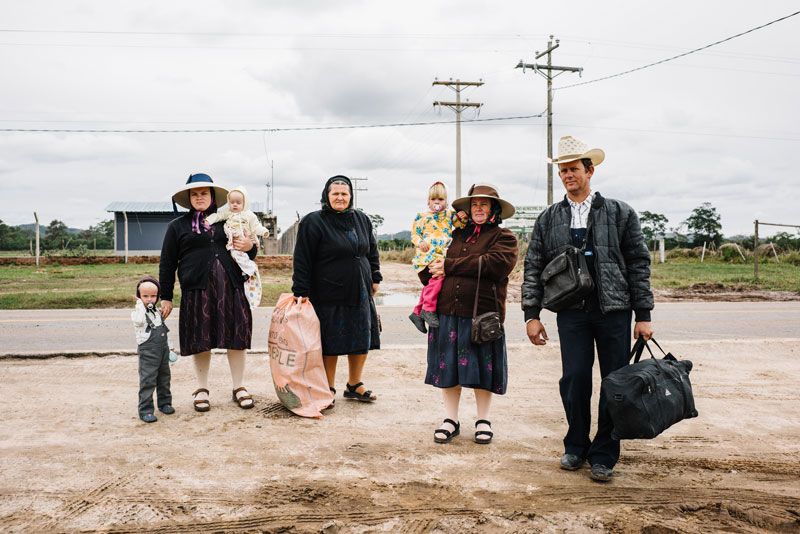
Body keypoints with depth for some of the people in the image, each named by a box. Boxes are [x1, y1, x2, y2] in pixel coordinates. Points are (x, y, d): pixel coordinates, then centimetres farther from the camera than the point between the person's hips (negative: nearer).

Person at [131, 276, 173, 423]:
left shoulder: (157, 312, 12)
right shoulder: (137, 312, -8)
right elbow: (139, 320, -34)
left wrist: (168, 347, 21)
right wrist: (140, 305, -23)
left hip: (162, 351, 7)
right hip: (147, 352, -7)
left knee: (164, 378, 16)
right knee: (147, 381, -7)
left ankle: (164, 403, 31)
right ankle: (145, 410, -1)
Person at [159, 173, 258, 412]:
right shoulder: (178, 226, 10)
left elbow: (248, 252, 22)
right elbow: (167, 264, 9)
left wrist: (250, 246, -3)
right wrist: (165, 297, 4)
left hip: (231, 288, 2)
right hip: (197, 291, -1)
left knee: (236, 338, 2)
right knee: (201, 340, 4)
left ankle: (239, 387, 16)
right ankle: (202, 389, 20)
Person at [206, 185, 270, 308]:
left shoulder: (249, 215, 7)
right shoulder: (226, 212, 11)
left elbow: (255, 226, 5)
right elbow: (217, 215, 2)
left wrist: (263, 231, -12)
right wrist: (208, 220, -15)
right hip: (232, 245, 1)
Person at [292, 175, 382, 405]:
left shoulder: (362, 220, 9)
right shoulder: (313, 222, -9)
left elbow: (372, 250, 21)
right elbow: (302, 260, -10)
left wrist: (375, 278, 17)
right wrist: (302, 292, -14)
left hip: (360, 293, 6)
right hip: (328, 295, -5)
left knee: (362, 341, 12)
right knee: (330, 345, 3)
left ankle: (354, 385, 29)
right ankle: (328, 390, 19)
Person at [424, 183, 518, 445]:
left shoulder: (503, 237, 3)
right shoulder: (457, 234, 18)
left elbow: (494, 264, -15)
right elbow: (435, 264, 20)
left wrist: (450, 266, -12)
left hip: (482, 312, -4)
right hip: (448, 311, 4)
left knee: (482, 366, 5)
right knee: (448, 365, 7)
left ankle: (483, 421, 22)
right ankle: (450, 420, 20)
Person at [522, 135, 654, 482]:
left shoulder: (619, 213, 4)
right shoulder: (548, 219, 9)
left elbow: (639, 264, 3)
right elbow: (533, 268, 9)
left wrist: (643, 315, -1)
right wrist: (532, 314, 2)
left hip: (614, 311, -1)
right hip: (571, 313, 1)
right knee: (574, 380, -1)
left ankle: (603, 455, 18)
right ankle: (576, 447, 21)